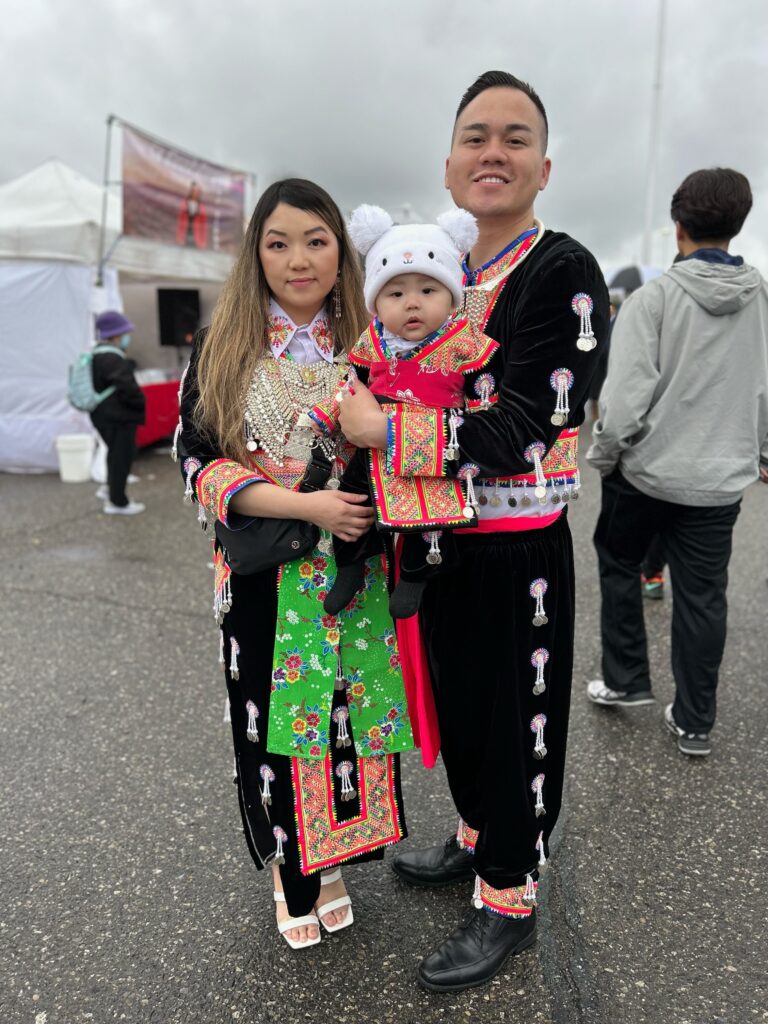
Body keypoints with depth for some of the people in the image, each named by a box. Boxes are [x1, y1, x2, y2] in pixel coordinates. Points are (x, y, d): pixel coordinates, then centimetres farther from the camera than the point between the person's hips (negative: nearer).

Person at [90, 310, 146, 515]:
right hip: (117, 417, -10)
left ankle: (111, 489, 37)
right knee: (121, 455, 0)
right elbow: (127, 387, -27)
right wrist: (141, 402, -10)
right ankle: (117, 502, 8)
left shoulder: (97, 356, 13)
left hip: (105, 415, 10)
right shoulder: (112, 359, -21)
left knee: (117, 453, 24)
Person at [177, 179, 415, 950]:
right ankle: (290, 867, 36)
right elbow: (201, 463, -8)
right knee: (273, 717, 10)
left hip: (353, 574, 1)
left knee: (347, 708, 10)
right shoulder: (219, 353, -1)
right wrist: (306, 505, -19)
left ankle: (334, 856, 36)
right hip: (264, 576, -1)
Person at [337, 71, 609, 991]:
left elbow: (521, 432, -22)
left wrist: (381, 430, -20)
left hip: (518, 552, -7)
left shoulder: (564, 274, -13)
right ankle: (475, 839, 47)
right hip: (443, 542, 7)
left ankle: (509, 899, 31)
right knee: (456, 701, 21)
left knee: (514, 719, 8)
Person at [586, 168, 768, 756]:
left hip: (646, 470, -3)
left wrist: (602, 458, -2)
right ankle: (694, 723, 22)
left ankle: (626, 681, 28)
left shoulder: (654, 298, -12)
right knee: (702, 597, 12)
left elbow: (625, 400, -18)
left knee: (619, 566, 21)